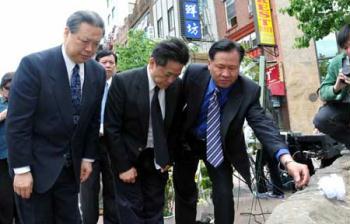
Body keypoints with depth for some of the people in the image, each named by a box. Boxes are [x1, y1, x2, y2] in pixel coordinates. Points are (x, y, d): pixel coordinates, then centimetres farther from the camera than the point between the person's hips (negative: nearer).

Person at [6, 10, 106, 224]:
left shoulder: (98, 73, -1)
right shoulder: (34, 64, -16)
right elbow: (17, 123, -16)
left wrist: (88, 157, 7)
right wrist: (21, 170, -16)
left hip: (70, 166, 5)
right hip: (36, 165, -4)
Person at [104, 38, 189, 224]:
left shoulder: (177, 85, -8)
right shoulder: (123, 82, -19)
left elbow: (174, 125, 6)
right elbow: (111, 128, -15)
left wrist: (168, 158, 4)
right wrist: (123, 166, -13)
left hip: (157, 158, 4)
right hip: (128, 157, -3)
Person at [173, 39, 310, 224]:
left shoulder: (249, 90, -24)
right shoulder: (193, 74, -22)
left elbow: (262, 124, -33)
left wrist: (287, 160, -48)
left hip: (219, 146, -1)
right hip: (186, 141, 1)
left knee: (224, 194, -5)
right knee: (184, 191, 13)